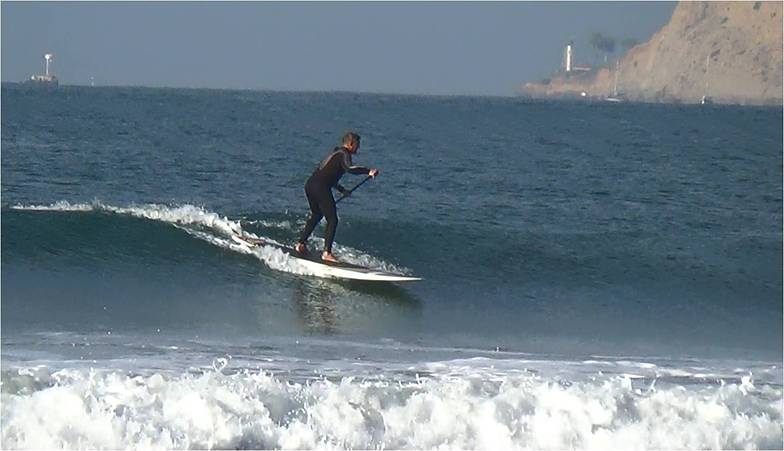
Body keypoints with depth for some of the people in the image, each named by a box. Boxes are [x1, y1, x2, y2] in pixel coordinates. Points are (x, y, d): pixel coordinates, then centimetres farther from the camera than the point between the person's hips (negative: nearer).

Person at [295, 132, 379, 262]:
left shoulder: (336, 153, 24)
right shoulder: (344, 154, -5)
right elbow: (349, 168, -28)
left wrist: (342, 190, 40)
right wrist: (368, 171, -29)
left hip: (310, 184, 10)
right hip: (320, 188, -10)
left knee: (316, 216, 29)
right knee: (332, 220, -8)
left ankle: (301, 243, 33)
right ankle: (327, 253, -15)